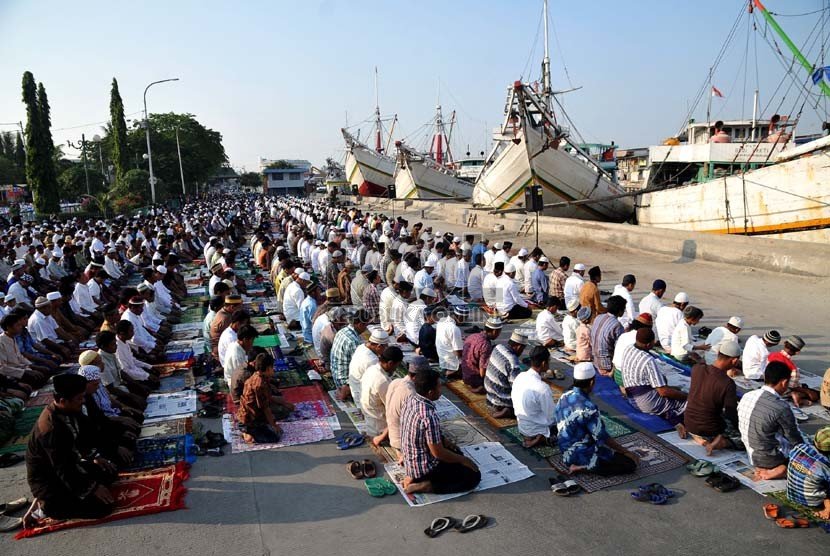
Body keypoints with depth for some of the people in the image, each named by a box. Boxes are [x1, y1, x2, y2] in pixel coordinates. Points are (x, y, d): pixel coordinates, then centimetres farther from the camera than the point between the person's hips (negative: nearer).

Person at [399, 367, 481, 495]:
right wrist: (463, 460, -8)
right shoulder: (429, 417, -32)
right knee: (474, 476, -3)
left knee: (455, 452, 28)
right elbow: (438, 453, -23)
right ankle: (424, 485, -6)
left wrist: (444, 441, 17)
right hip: (424, 469, -8)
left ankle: (415, 477, 13)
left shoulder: (410, 400, -6)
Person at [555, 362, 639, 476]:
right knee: (631, 463, -4)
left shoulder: (564, 397, -3)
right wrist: (627, 453, -6)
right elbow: (603, 438, -20)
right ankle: (584, 467, -6)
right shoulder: (588, 408, -28)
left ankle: (576, 463, 10)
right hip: (583, 456, -9)